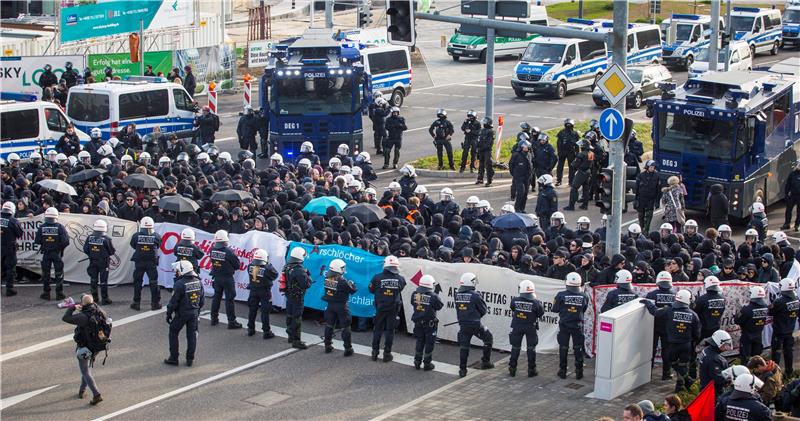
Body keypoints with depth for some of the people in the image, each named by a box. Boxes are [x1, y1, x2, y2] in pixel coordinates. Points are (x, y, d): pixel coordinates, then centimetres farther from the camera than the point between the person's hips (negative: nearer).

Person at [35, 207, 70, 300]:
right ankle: (59, 293, 9)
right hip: (57, 254, -1)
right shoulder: (60, 227, -12)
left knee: (45, 273, 11)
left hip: (46, 254, 1)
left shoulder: (41, 227, -7)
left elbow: (37, 241, -6)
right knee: (59, 274, 8)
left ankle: (46, 293, 14)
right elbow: (66, 241, -16)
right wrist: (61, 247, 5)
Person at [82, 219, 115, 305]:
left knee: (93, 280, 14)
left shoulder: (89, 237, -7)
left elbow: (85, 250, -1)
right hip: (103, 262, -3)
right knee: (103, 281, 3)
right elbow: (112, 251, -10)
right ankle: (105, 299, 7)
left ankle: (94, 297, 20)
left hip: (93, 262, 3)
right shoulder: (106, 239, -17)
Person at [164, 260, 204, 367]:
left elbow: (173, 301, -16)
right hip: (194, 313, 5)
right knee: (192, 335, 12)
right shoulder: (198, 282, 0)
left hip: (181, 314, -5)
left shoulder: (179, 284, -20)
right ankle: (190, 359, 15)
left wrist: (168, 314, -4)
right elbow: (202, 300, 7)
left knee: (173, 333, 11)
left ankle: (173, 358, 14)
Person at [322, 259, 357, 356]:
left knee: (329, 326, 19)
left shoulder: (327, 278, -6)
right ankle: (348, 349, 8)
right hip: (341, 306, -6)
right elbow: (353, 290, -17)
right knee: (345, 328, 4)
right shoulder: (342, 281, -25)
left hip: (330, 305, 6)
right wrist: (351, 284, 2)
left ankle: (328, 346, 29)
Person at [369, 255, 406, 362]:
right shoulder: (401, 279, -10)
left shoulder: (377, 278, -13)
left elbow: (371, 289, 0)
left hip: (380, 308, 0)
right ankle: (387, 353, 13)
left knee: (377, 330, 14)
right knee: (390, 331, 9)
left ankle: (375, 352, 19)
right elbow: (400, 290, 5)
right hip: (393, 309, 0)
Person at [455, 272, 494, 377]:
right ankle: (485, 362, 21)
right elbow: (484, 310, -6)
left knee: (463, 346, 12)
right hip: (475, 324, -5)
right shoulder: (475, 295, -16)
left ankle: (462, 370, 10)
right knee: (488, 338, 17)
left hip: (463, 324, 5)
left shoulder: (457, 295, 0)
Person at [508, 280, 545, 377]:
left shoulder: (515, 300, -16)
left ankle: (512, 369, 18)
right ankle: (531, 370, 15)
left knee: (515, 348, 14)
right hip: (531, 328, -1)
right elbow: (541, 313, -8)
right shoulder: (535, 303, -20)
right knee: (531, 349, 12)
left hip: (517, 327, 1)